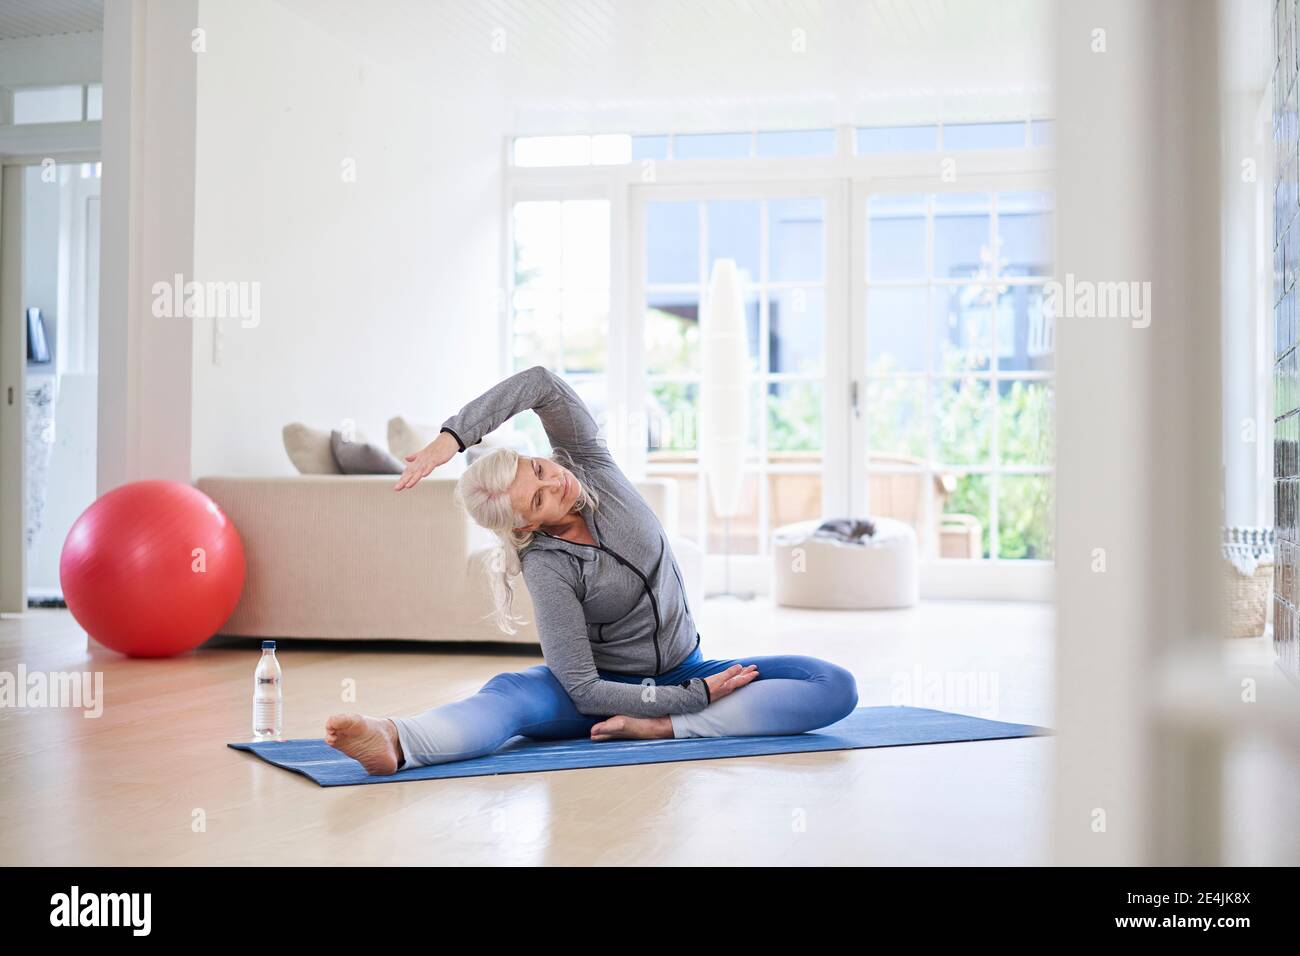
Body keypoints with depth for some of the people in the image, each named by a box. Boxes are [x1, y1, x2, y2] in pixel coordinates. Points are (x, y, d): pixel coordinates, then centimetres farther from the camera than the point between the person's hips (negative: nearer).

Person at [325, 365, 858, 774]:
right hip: (604, 689, -4)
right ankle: (398, 744, -67)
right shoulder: (548, 568, -22)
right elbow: (585, 692, -25)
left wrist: (453, 436, -34)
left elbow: (541, 384, -28)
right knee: (511, 693, -35)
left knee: (835, 687, -20)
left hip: (683, 672, 4)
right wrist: (695, 696, -28)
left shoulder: (590, 466, -11)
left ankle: (659, 729, -32)